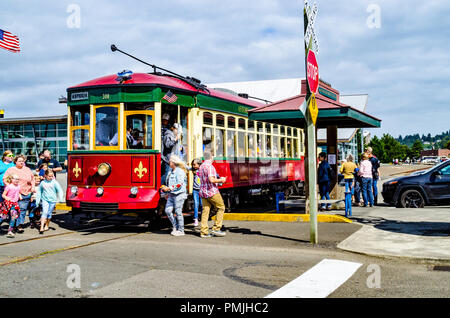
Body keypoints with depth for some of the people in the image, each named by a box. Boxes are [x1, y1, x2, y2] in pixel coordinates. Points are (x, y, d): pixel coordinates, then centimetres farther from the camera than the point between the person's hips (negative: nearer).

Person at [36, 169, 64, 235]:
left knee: (49, 213, 9)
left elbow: (59, 190, -3)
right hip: (45, 200, 0)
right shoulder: (42, 183, 3)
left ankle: (46, 225, 28)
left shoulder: (54, 182, -1)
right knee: (44, 212, -13)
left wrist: (60, 199, -14)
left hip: (52, 200, 0)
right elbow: (39, 191, 13)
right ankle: (41, 227, -17)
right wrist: (37, 200, 11)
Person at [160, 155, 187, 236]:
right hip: (171, 195, 8)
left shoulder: (180, 171, -12)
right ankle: (175, 226, 15)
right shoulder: (170, 171, 16)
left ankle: (181, 230, 5)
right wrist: (168, 193, 23)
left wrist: (168, 188, -21)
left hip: (179, 195, -8)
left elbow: (179, 184, -20)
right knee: (168, 210, 1)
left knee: (178, 212, -4)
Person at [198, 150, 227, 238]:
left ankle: (204, 232, 3)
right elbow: (211, 180, -24)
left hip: (203, 192, 8)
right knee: (221, 208, 3)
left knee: (205, 211, 6)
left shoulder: (201, 166, 14)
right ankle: (216, 228, -1)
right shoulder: (210, 166, -14)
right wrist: (221, 180, -9)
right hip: (212, 192, -8)